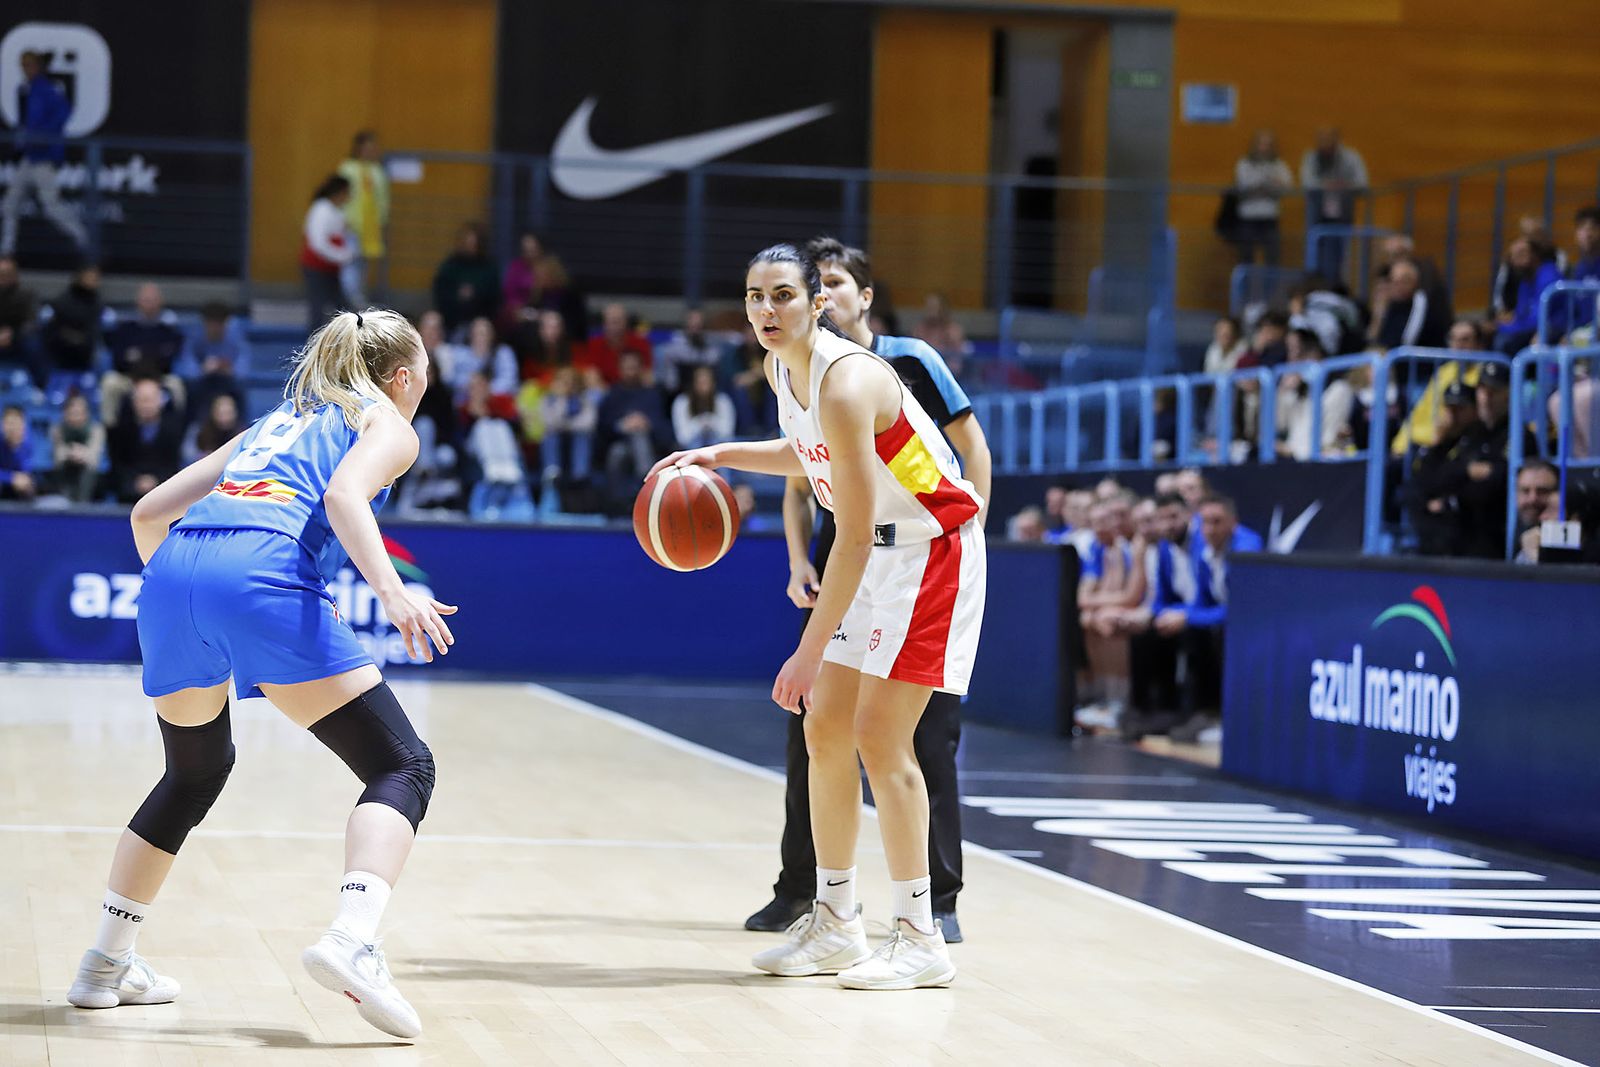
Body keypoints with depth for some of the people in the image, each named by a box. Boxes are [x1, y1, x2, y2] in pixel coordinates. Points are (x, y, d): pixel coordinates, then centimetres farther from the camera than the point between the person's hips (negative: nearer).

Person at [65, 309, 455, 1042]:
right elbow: (343, 495, -6)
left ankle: (106, 964, 32)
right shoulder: (386, 423, 19)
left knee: (195, 773, 30)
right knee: (402, 767, -1)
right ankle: (351, 940, -25)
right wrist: (389, 589, -19)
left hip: (172, 572, 7)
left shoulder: (276, 423, 37)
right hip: (263, 577, -7)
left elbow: (150, 511, 32)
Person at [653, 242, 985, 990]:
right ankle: (834, 922, 17)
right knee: (825, 730, 7)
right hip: (877, 554, 9)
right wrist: (720, 457, 9)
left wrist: (809, 651, -28)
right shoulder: (781, 368, 0)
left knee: (879, 735, -13)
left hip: (931, 551, -9)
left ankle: (920, 937, -6)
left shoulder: (844, 383, -28)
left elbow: (854, 539, -29)